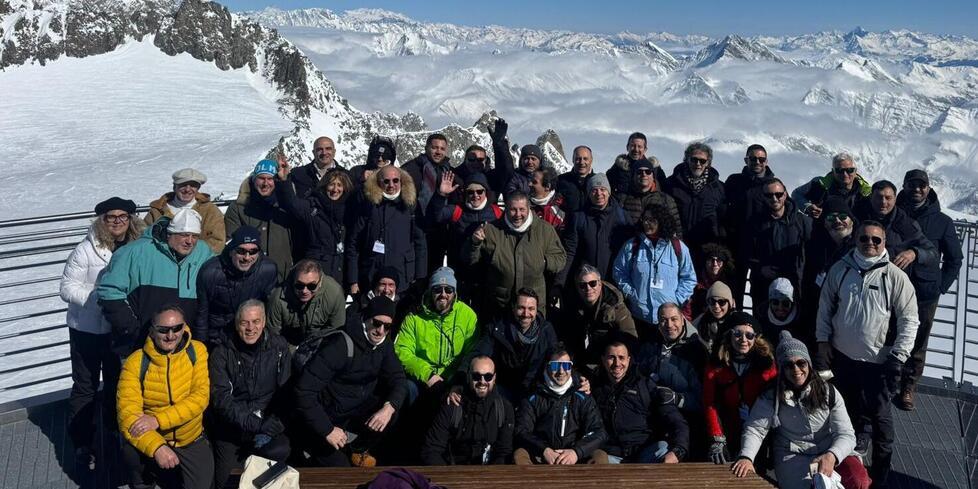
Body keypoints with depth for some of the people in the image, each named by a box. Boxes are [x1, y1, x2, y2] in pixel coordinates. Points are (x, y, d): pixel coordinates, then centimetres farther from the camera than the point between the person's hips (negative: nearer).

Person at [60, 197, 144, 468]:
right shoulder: (86, 250, -15)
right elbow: (68, 288, -14)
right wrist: (101, 298, -25)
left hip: (120, 328, 4)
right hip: (88, 329, -4)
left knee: (118, 382, 19)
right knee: (86, 387, 8)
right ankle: (82, 443, 20)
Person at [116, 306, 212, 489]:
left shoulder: (197, 351, -8)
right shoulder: (136, 362, -12)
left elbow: (201, 396, -16)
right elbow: (127, 415, -19)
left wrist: (158, 420, -28)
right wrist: (156, 446, -35)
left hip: (192, 441, 1)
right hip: (152, 441, -1)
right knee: (131, 452, -30)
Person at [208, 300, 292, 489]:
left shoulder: (279, 348, 1)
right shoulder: (222, 354, -1)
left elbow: (287, 393, -3)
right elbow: (221, 399, -10)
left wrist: (270, 428, -16)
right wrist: (256, 424, -21)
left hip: (270, 424, 0)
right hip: (231, 429, 0)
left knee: (279, 451, -28)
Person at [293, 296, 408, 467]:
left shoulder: (383, 344, -3)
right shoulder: (340, 345, -26)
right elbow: (304, 390, -30)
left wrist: (389, 407, -27)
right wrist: (327, 430, -30)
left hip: (358, 410, 6)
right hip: (328, 416, -6)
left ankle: (359, 449, 7)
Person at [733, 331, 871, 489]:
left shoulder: (829, 392, 2)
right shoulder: (771, 397, 1)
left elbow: (846, 434, -4)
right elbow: (755, 429, -4)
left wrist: (831, 456, -26)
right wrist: (746, 457, -26)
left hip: (832, 454, 1)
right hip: (793, 458, -1)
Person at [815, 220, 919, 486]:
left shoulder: (895, 277, -11)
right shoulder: (840, 269, -2)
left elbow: (909, 320, -9)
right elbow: (826, 306, 6)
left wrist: (898, 357, -14)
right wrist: (823, 341, 2)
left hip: (878, 361, -3)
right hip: (842, 355, 3)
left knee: (879, 413, 6)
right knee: (851, 404, 22)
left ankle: (880, 471, 24)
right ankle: (859, 434, 51)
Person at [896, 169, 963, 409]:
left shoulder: (942, 222, 1)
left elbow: (954, 258, 10)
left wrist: (940, 287, 2)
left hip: (925, 294, 0)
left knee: (917, 344, 8)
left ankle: (908, 388, 22)